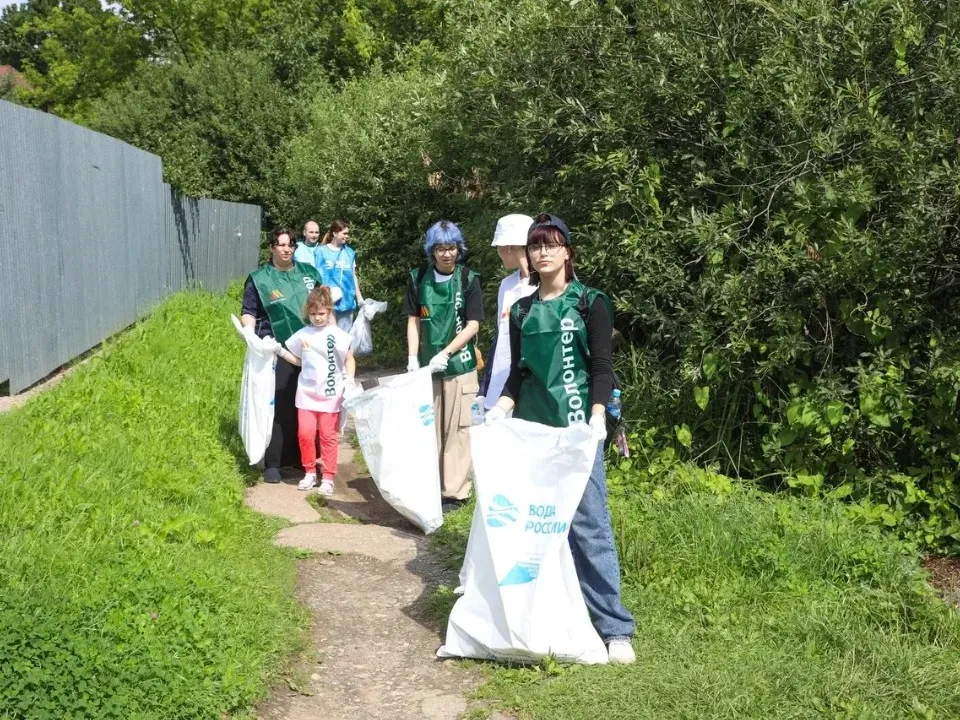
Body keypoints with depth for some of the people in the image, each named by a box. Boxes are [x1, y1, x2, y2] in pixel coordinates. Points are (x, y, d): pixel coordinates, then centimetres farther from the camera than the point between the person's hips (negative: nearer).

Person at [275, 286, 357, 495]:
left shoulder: (338, 335, -5)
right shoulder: (302, 335, 3)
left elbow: (349, 360, 3)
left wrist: (349, 381, -10)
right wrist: (281, 352, 2)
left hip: (331, 394, -2)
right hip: (307, 392, 2)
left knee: (328, 435, 3)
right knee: (305, 433, -3)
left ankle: (328, 478, 10)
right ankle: (309, 473, 14)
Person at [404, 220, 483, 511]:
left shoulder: (468, 279, -4)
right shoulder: (419, 278, 3)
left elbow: (473, 324, -7)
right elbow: (414, 320, 7)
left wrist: (445, 353, -14)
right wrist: (412, 358, -3)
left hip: (459, 365, -3)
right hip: (427, 365, 3)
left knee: (457, 429, -1)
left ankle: (455, 491, 5)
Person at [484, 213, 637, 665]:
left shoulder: (590, 303, 1)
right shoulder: (522, 311, 13)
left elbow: (602, 368, -5)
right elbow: (518, 371, 15)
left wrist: (597, 417, -19)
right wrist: (502, 407, -3)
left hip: (576, 428, -4)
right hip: (531, 426, 5)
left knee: (588, 524, -8)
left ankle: (614, 628, -2)